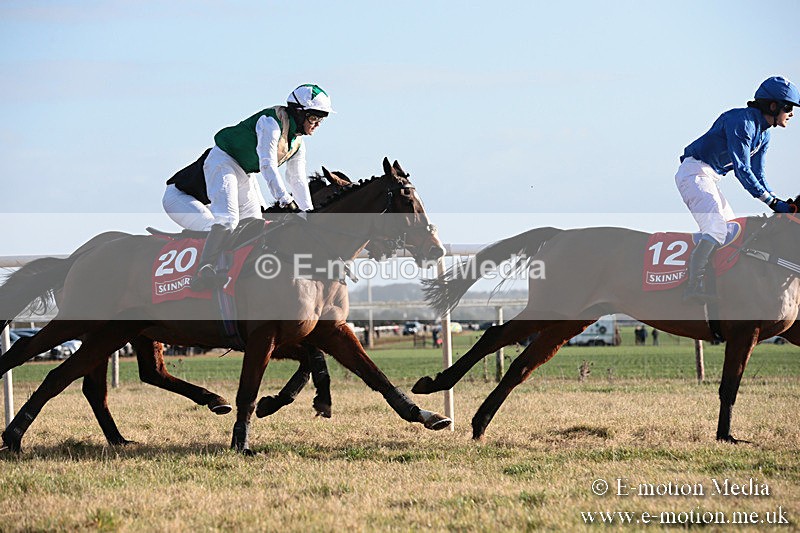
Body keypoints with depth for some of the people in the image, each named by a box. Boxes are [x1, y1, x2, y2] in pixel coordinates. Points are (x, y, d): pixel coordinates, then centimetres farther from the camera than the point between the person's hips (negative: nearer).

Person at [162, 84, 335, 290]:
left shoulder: (297, 144, 8)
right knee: (228, 219, -29)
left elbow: (298, 180, 15)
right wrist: (286, 201, -35)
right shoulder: (272, 122, -21)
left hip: (245, 175, 11)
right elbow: (268, 166, -30)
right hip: (223, 162, -11)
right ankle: (205, 270, -42)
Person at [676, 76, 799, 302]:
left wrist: (780, 204, 1)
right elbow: (742, 170, -24)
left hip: (709, 178, 11)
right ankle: (695, 287, -31)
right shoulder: (742, 121, -19)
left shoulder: (763, 133, 12)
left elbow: (757, 174, 16)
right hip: (695, 172, -11)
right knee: (716, 230, -24)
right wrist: (772, 202, -25)